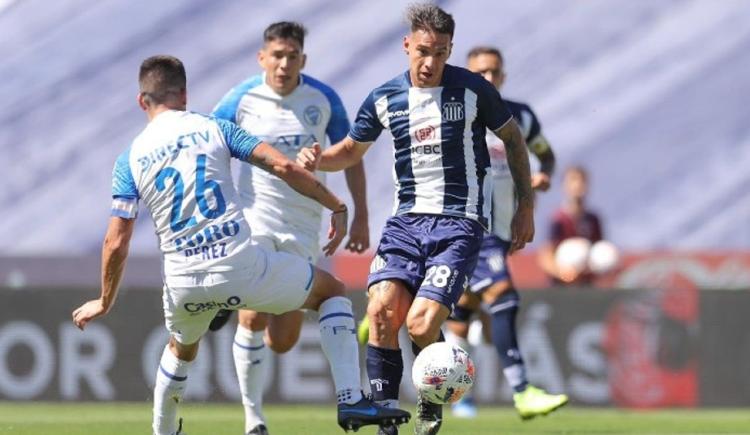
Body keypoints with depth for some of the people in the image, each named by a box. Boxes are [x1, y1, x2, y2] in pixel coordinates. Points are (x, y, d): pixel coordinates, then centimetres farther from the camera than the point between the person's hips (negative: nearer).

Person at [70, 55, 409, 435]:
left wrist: (104, 303, 16)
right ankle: (351, 400, 5)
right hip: (239, 264, -2)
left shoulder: (130, 160, 7)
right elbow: (283, 166, -5)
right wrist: (337, 208, 6)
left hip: (184, 282, 2)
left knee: (181, 349, 36)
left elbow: (116, 244, 2)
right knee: (331, 291, 18)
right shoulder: (214, 129, 5)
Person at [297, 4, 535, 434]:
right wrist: (317, 158, -5)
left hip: (460, 224, -4)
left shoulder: (474, 90, -5)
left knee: (421, 323, -17)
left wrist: (526, 205, 8)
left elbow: (513, 139, 9)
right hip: (407, 219, 4)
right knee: (382, 310, -17)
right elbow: (351, 150, 18)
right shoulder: (384, 99, 3)